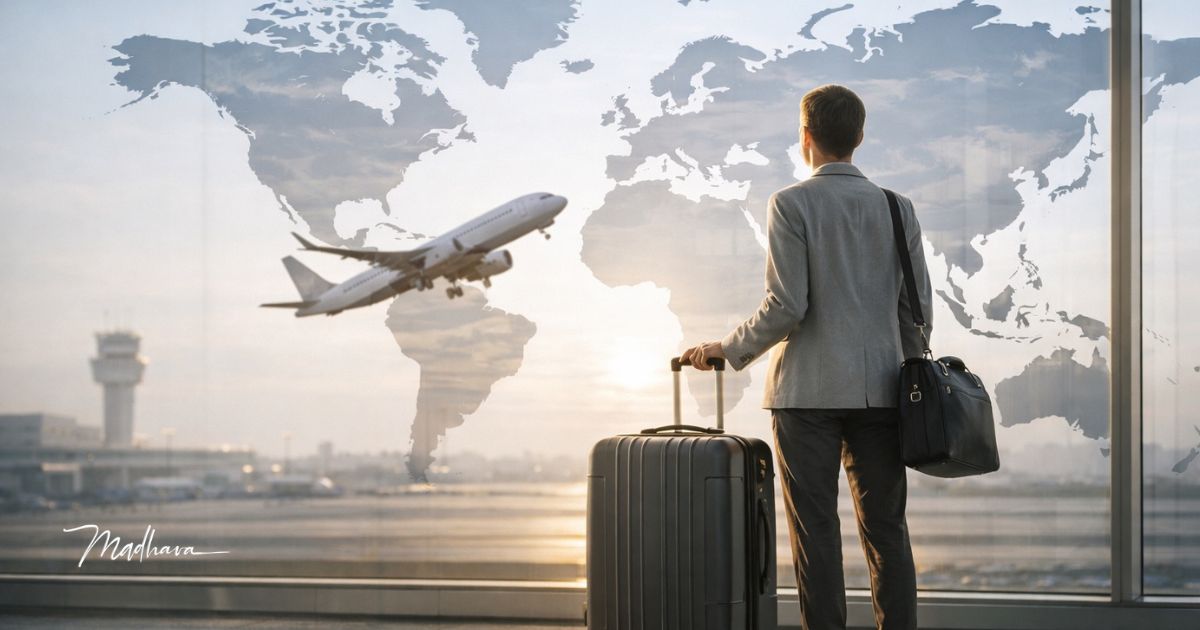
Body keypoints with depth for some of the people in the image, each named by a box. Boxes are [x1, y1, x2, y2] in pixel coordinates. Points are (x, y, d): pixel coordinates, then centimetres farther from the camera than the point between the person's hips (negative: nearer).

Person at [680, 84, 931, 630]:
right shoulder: (897, 208, 7)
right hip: (879, 391, 4)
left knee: (816, 532, 0)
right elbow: (917, 310, 8)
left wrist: (727, 351, 2)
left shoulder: (791, 204, -5)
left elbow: (785, 307, -12)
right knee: (886, 529, 8)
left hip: (809, 391, -4)